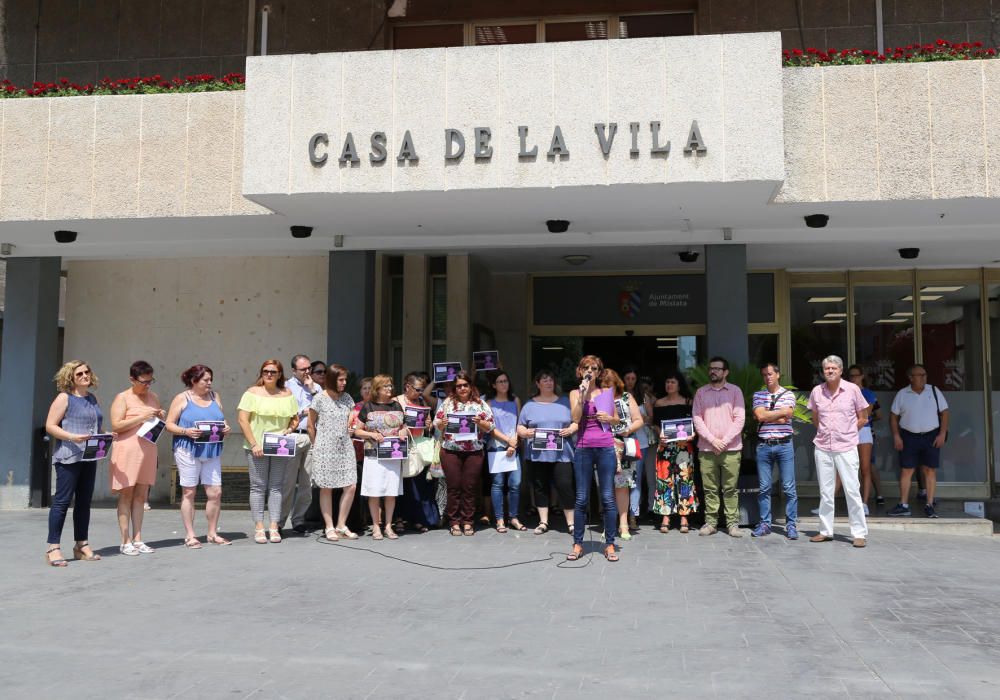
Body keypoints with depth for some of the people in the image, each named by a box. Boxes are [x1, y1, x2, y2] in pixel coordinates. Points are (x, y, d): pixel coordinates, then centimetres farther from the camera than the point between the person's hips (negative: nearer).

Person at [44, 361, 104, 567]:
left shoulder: (92, 399, 16)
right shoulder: (64, 398, -3)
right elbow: (50, 426, -8)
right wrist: (71, 436, -22)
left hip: (90, 457, 7)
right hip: (69, 457, -7)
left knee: (84, 501, 10)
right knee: (62, 501, -7)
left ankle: (82, 546, 18)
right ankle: (53, 548, -4)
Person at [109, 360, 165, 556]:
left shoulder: (154, 397, 15)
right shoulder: (123, 398, -3)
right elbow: (116, 426, -12)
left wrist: (161, 418, 3)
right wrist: (142, 417, -17)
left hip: (148, 451, 5)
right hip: (128, 450, -5)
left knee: (141, 496, 6)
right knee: (126, 495, -1)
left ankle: (138, 540, 9)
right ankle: (126, 542, 1)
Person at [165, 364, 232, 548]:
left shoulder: (215, 397, 14)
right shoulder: (182, 398, -1)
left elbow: (222, 420, 21)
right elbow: (169, 425, -2)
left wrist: (226, 428, -1)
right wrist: (186, 431, -18)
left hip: (212, 450, 4)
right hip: (188, 450, -4)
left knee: (215, 492, 1)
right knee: (189, 492, 3)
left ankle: (213, 533, 14)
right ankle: (190, 535, 9)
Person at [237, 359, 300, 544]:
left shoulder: (287, 395, 10)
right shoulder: (252, 393, 0)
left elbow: (295, 418, 17)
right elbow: (243, 420, -5)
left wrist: (290, 429, -6)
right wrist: (254, 444, -12)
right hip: (257, 447, -3)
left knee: (276, 486, 4)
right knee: (258, 486, -1)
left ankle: (274, 527, 8)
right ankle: (259, 528, 4)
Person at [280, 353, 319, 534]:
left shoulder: (316, 387, 18)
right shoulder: (287, 387, 6)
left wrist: (312, 389, 0)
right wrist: (303, 412, -3)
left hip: (312, 437, 4)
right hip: (293, 436, -4)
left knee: (307, 483, 5)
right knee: (288, 482, -4)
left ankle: (299, 520, 13)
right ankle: (279, 522, 2)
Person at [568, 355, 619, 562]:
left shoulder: (607, 392, 10)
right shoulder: (575, 393, 7)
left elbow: (616, 419, 18)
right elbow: (575, 418, -8)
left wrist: (608, 418, -3)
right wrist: (583, 394, -12)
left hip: (606, 447, 0)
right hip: (583, 448, 0)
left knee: (608, 497, 0)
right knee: (581, 498, 2)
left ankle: (610, 545, 7)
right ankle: (577, 544, 11)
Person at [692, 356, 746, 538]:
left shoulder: (735, 391, 6)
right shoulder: (701, 392, 11)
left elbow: (739, 418, -1)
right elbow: (697, 419, 4)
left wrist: (725, 440, -9)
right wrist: (712, 440, -8)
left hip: (731, 448, -2)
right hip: (706, 448, 2)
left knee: (730, 489, -1)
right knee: (710, 489, 3)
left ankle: (733, 523, 3)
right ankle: (710, 522, 9)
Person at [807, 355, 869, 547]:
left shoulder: (852, 389, -3)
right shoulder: (817, 391, 4)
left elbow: (863, 418, 5)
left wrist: (847, 432, 3)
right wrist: (825, 432, 10)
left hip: (846, 448, -3)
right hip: (823, 448, 3)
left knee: (852, 490, -5)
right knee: (825, 491, 9)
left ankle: (860, 533, 1)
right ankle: (825, 531, 18)